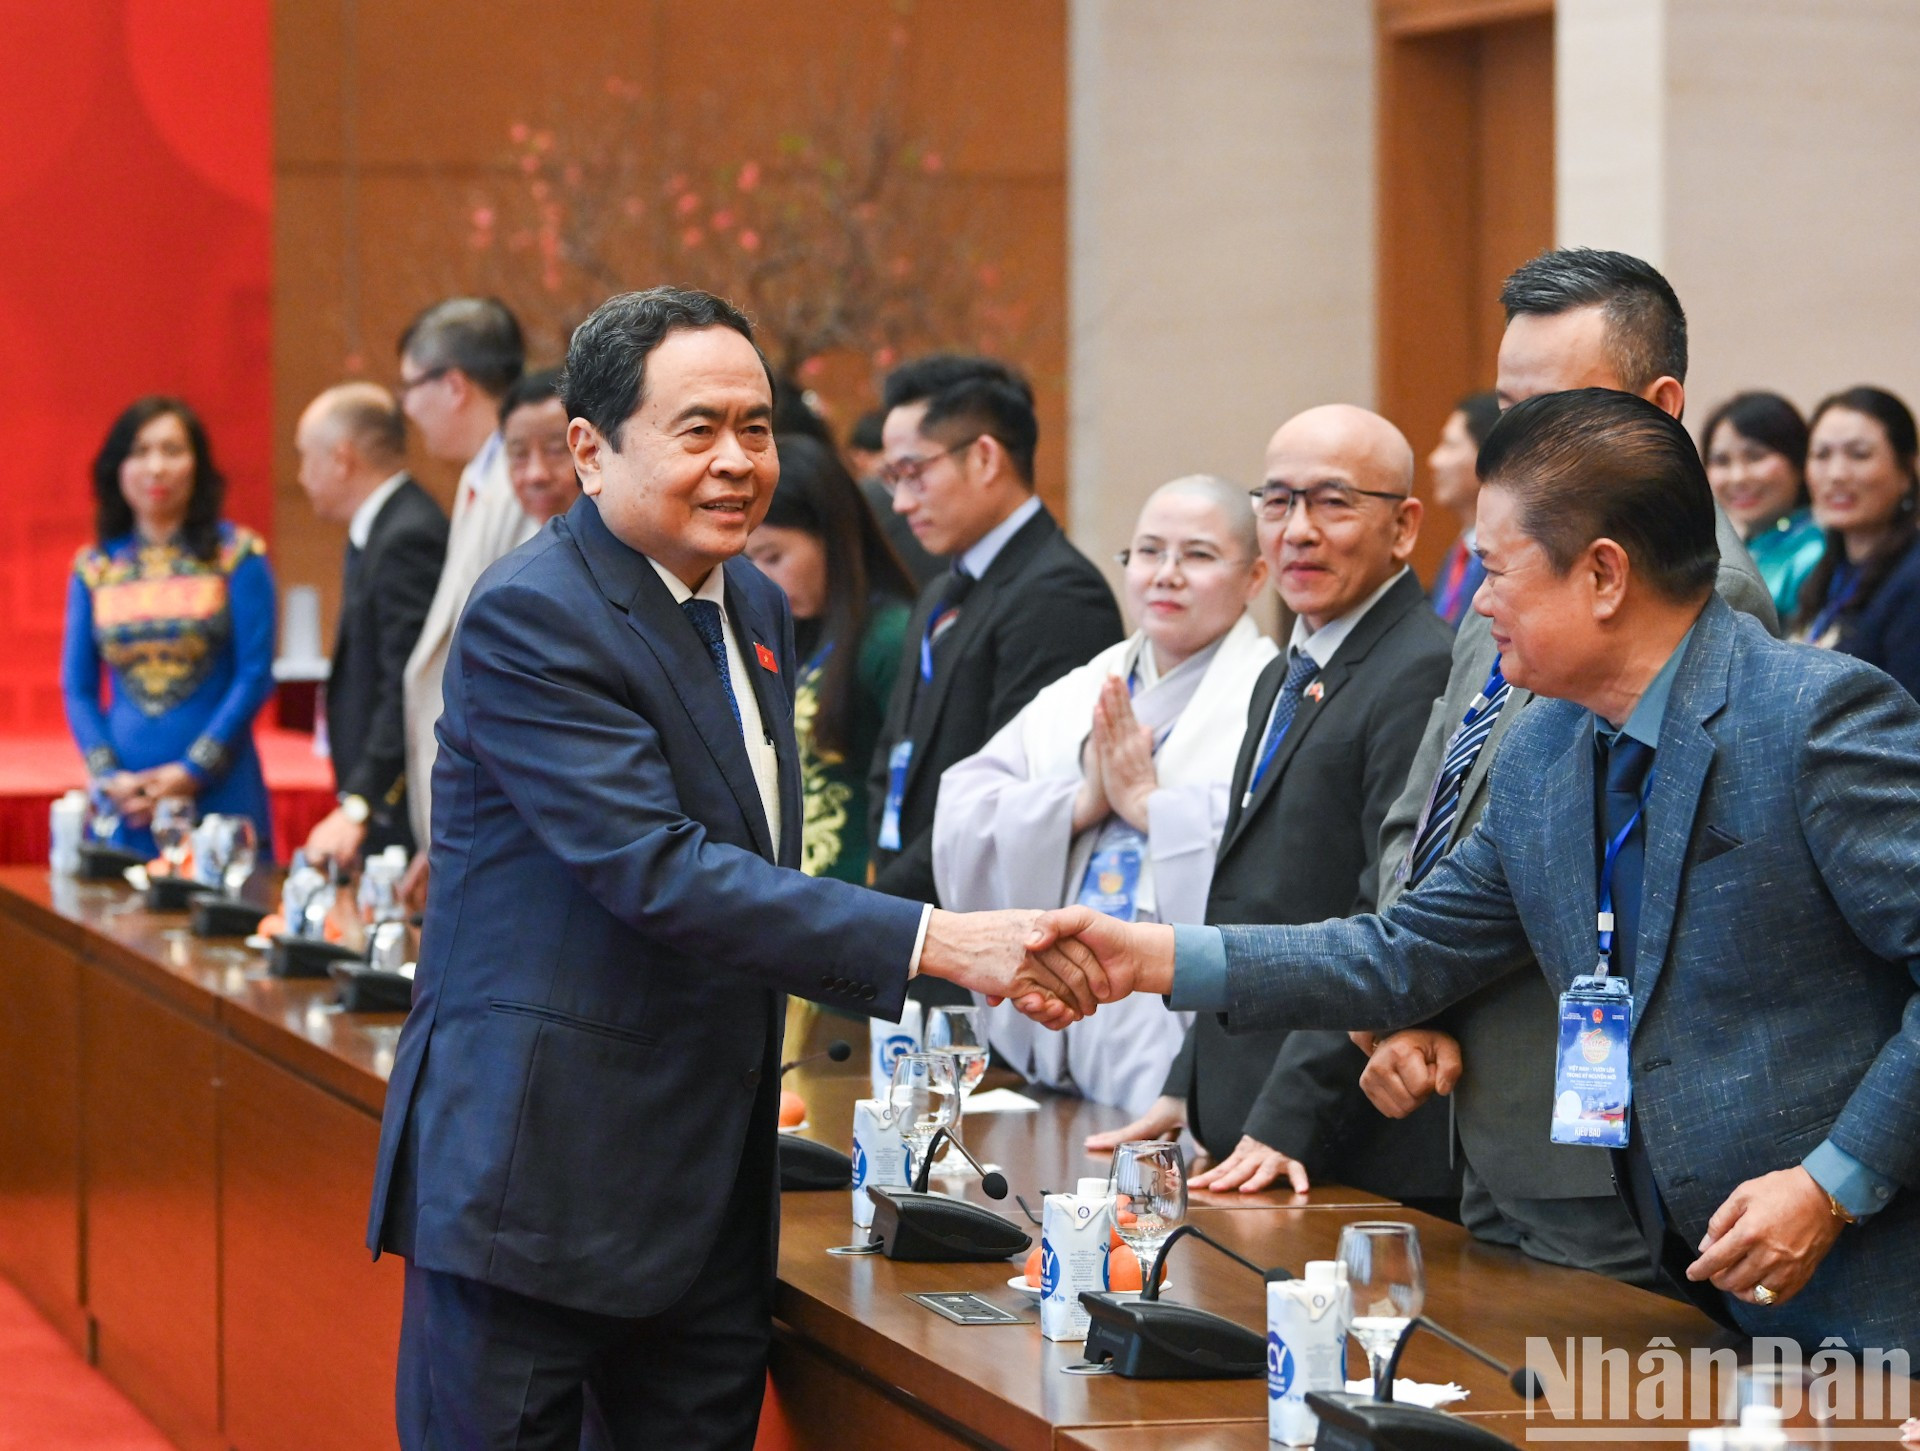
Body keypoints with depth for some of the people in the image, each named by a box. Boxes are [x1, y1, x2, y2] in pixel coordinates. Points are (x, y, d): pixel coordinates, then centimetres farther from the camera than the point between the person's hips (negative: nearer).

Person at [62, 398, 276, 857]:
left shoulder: (237, 556, 2)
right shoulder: (94, 569, 10)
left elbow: (255, 676, -2)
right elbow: (77, 689, 9)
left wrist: (193, 771, -9)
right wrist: (109, 776, -6)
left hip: (219, 789, -2)